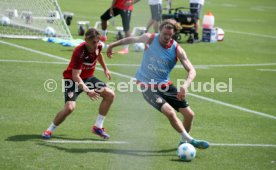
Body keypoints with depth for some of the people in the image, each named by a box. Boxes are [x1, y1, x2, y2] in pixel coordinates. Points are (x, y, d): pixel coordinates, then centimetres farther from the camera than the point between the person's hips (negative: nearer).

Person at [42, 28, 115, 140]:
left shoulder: (98, 46, -11)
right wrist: (87, 91, -47)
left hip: (88, 78, 7)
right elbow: (75, 76, -36)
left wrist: (105, 69, 26)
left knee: (110, 94, -7)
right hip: (72, 79, -7)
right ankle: (50, 130, -4)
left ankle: (98, 127, 5)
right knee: (70, 107, -27)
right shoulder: (79, 52, -32)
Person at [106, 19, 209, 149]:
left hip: (165, 85, 3)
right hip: (147, 86, -3)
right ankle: (189, 140, -14)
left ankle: (184, 142, 25)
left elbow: (191, 70, -15)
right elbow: (132, 39, 11)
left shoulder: (177, 50, -9)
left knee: (189, 114, -1)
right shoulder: (149, 39, -10)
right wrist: (112, 45, 24)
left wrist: (185, 86, -35)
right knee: (170, 112, -26)